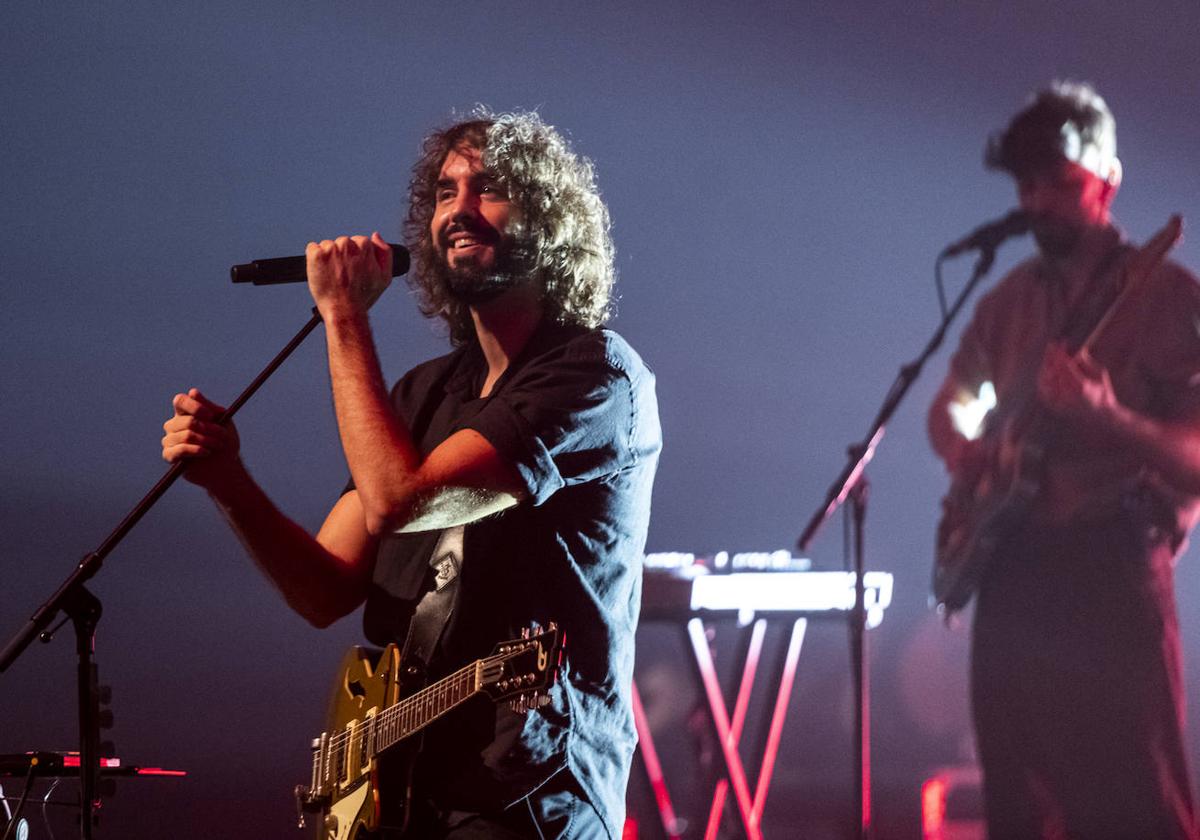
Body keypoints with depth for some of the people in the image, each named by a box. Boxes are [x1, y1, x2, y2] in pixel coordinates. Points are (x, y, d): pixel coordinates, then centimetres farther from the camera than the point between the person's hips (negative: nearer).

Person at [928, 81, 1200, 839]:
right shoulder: (1011, 301, 14)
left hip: (1112, 575, -7)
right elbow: (952, 406, 27)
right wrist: (967, 450, 5)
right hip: (1013, 572, 7)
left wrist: (1107, 419, -29)